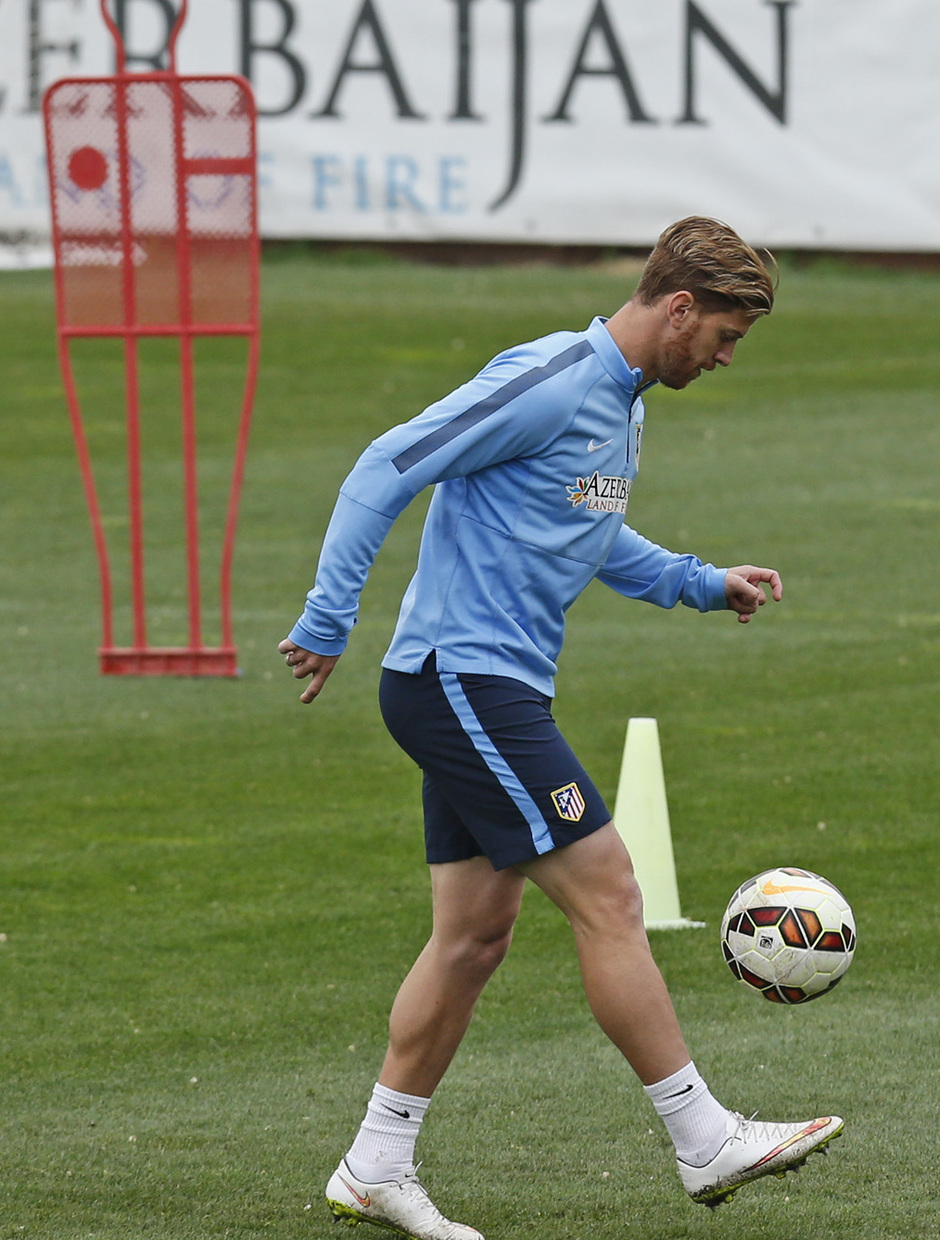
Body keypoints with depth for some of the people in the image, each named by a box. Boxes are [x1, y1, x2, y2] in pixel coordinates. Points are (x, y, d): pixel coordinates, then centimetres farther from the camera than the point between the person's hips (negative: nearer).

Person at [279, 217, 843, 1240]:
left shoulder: (621, 404, 15)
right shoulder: (547, 383, -16)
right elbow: (385, 471, -18)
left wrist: (702, 584, 21)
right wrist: (327, 622, -19)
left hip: (488, 693, 10)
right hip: (460, 683, -10)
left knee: (476, 933, 10)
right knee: (607, 897, -9)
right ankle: (707, 1143, -5)